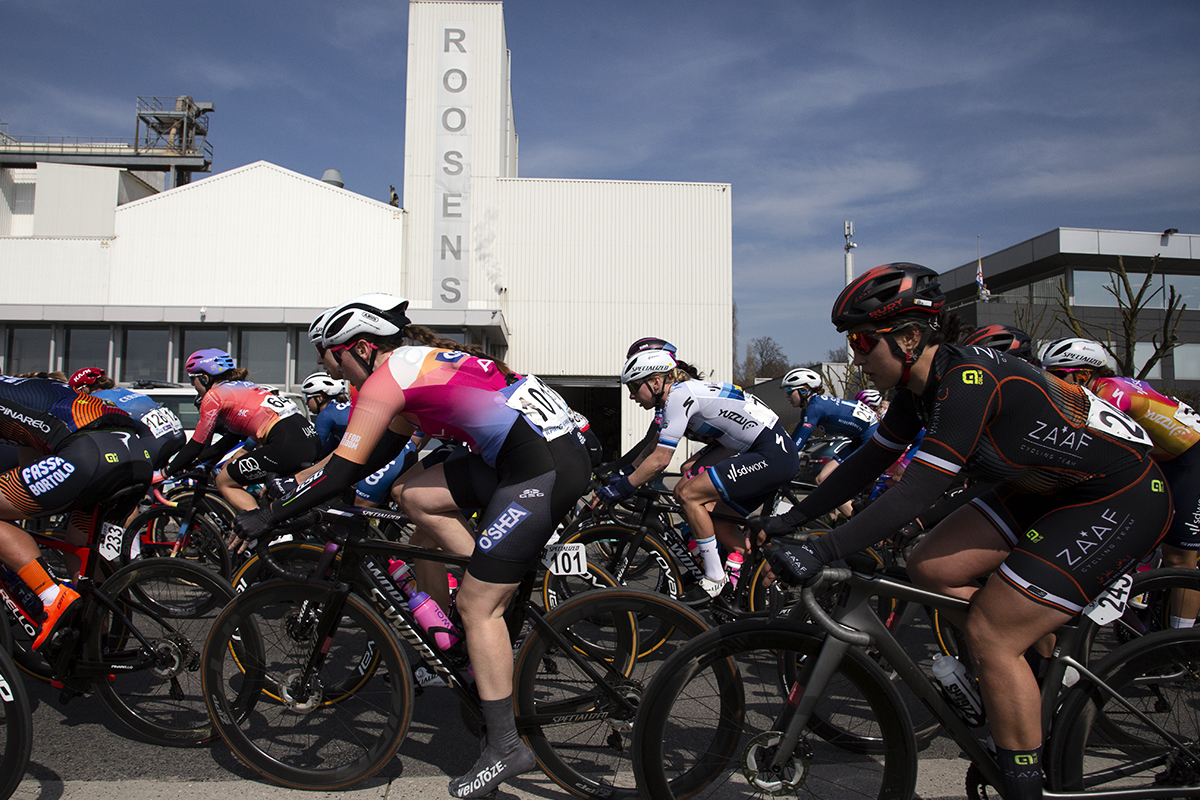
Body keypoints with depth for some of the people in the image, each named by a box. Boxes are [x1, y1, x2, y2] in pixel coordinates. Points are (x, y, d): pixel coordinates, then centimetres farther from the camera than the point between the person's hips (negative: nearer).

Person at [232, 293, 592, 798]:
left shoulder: (386, 377, -6)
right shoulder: (420, 365, 22)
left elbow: (340, 475, -8)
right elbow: (371, 454, 30)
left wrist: (267, 516, 4)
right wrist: (287, 485, 34)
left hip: (546, 469, -10)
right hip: (547, 453, 10)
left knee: (476, 605, -2)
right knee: (416, 496, 13)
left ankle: (505, 749, 9)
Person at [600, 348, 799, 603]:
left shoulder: (679, 395, -15)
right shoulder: (684, 394, 14)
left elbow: (660, 460, -17)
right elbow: (653, 450, 22)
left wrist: (620, 489, -10)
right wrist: (619, 474, 19)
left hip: (772, 456, -10)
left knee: (688, 493, -11)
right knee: (715, 522, 12)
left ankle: (715, 580, -2)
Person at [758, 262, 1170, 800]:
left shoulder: (968, 382, -29)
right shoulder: (924, 387, -2)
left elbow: (916, 493, -35)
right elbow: (867, 462, 5)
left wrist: (820, 553, -36)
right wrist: (790, 520, 4)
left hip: (1120, 500, -9)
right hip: (1046, 488, 9)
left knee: (989, 635, -12)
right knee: (929, 569, 0)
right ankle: (1050, 665, 16)